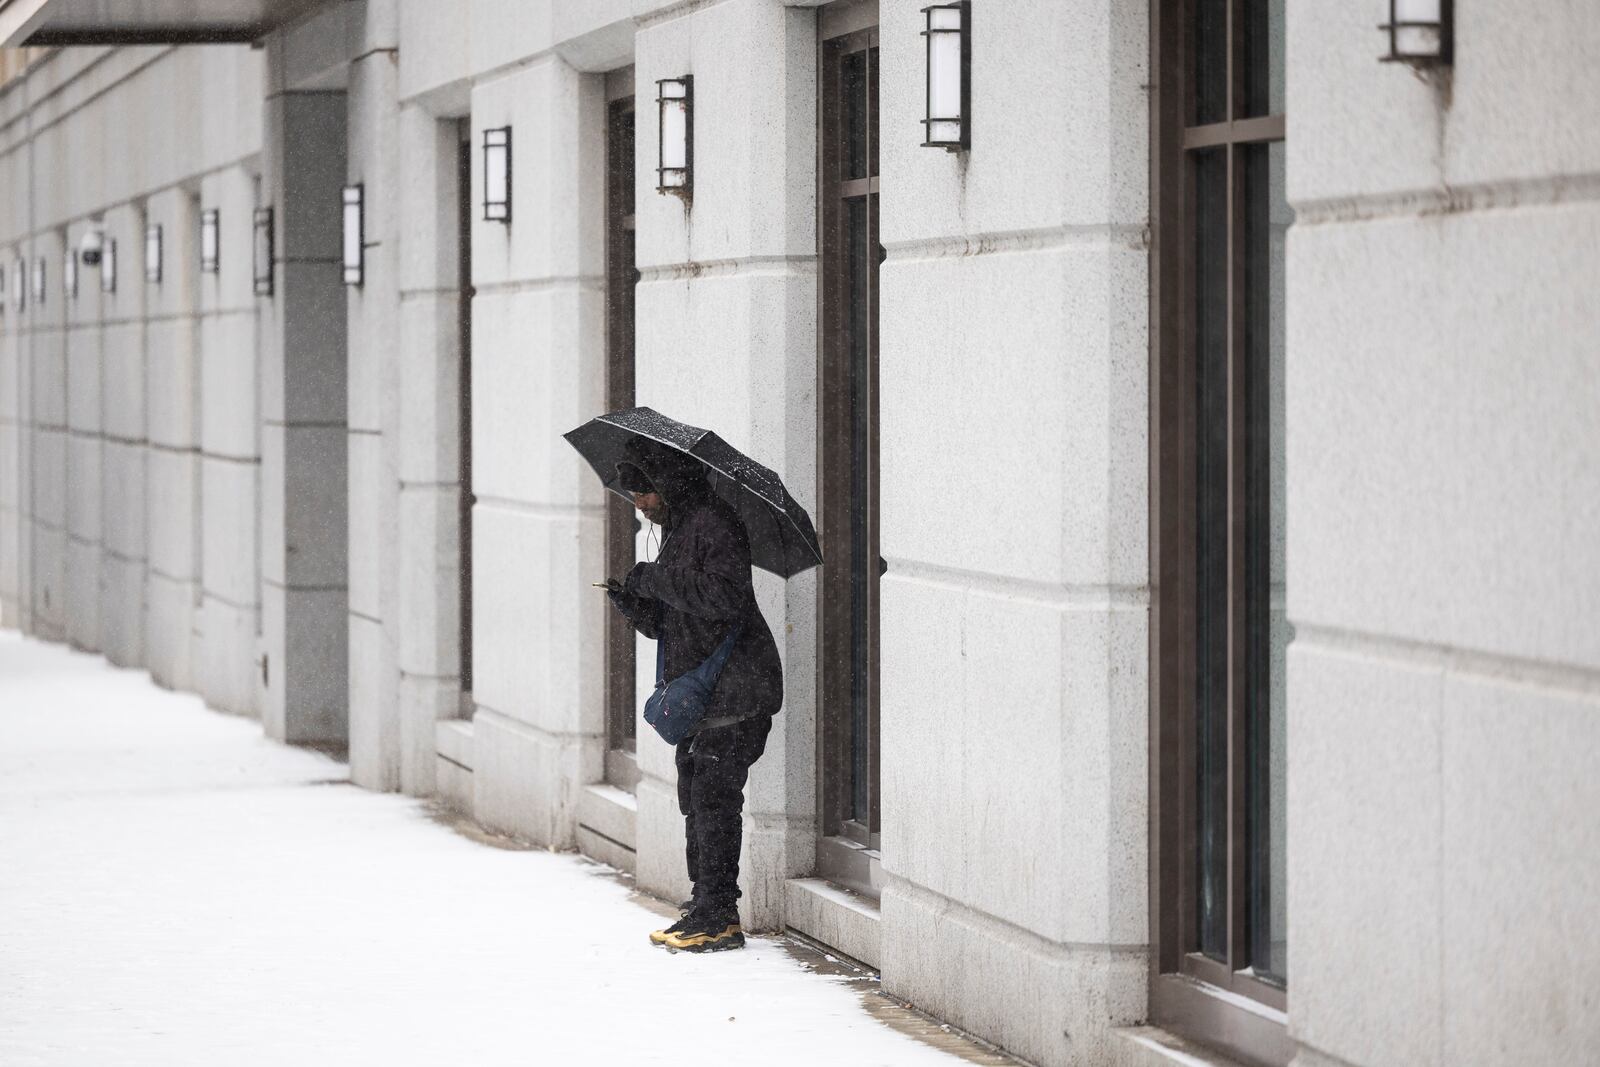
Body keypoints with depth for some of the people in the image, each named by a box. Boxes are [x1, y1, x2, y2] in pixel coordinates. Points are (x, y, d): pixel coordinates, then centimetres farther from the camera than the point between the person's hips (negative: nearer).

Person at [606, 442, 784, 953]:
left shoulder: (714, 523, -12)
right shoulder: (678, 530, 18)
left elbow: (725, 597, -26)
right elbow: (667, 624, 22)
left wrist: (657, 581, -18)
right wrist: (634, 603, 1)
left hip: (734, 691, -10)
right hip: (700, 692, 10)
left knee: (714, 797, -10)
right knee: (696, 797, 10)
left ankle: (716, 918, -7)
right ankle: (710, 908, 16)